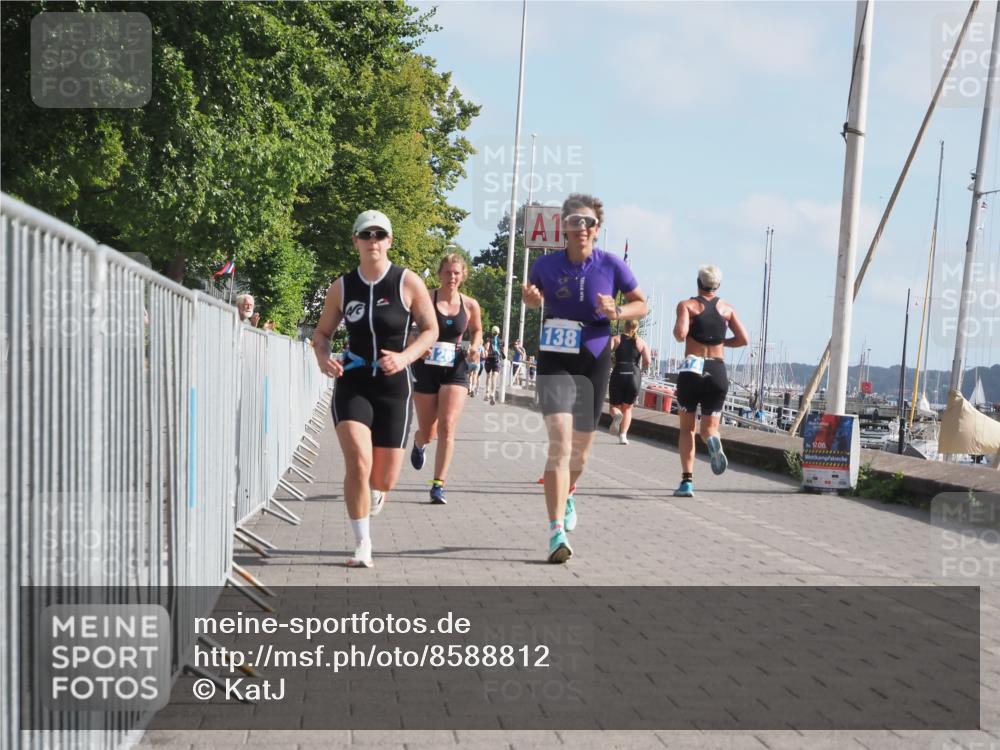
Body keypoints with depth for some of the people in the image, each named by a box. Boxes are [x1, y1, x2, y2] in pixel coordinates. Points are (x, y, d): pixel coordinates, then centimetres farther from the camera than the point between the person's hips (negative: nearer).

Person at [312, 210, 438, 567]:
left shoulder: (408, 283, -5)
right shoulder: (342, 286, 1)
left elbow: (430, 329, 1)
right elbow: (322, 331, 11)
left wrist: (405, 357, -17)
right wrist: (323, 357, -11)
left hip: (393, 385, 0)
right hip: (352, 382, 0)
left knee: (384, 478, 5)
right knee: (358, 463, -19)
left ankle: (375, 495, 45)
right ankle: (363, 544, -5)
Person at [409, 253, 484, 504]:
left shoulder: (470, 305, 3)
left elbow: (477, 331, 21)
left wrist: (474, 347, 0)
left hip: (456, 370, 1)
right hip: (427, 367, -1)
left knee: (447, 427, -14)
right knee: (428, 432, 9)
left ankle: (438, 484, -9)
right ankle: (418, 444, 48)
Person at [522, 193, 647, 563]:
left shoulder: (611, 265, -6)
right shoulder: (547, 264, -4)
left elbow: (641, 304, 5)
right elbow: (532, 299, 16)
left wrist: (616, 312, -15)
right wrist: (530, 297, -8)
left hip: (594, 362, 2)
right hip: (554, 362, -1)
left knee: (580, 447, 15)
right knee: (560, 441, -18)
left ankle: (567, 495, 49)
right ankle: (557, 531, -20)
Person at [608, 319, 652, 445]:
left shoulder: (616, 339, 7)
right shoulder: (642, 343, 8)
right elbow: (648, 361, -5)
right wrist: (641, 368, 15)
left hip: (618, 375, -1)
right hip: (634, 376, 1)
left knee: (615, 405, 12)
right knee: (627, 408, 16)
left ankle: (616, 415, -24)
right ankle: (623, 435, 1)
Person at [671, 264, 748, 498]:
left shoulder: (687, 305, 2)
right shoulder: (727, 308, 12)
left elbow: (680, 334, -14)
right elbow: (743, 339, 7)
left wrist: (677, 330, 9)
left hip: (691, 368, -2)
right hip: (718, 371, 2)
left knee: (687, 428, 10)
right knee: (709, 427, 10)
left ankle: (687, 480, -3)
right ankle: (712, 439, -28)